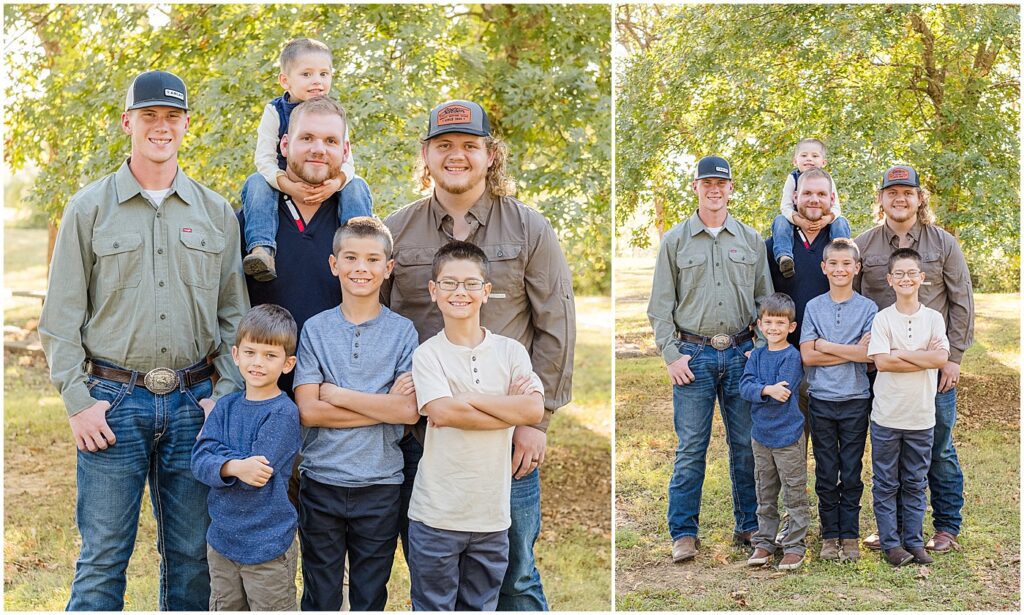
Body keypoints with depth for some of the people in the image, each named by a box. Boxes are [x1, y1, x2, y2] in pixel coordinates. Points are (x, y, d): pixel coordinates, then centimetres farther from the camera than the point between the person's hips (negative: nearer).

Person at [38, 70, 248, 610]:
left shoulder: (216, 212, 10)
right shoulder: (90, 208, 4)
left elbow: (233, 312, 11)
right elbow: (60, 317, 2)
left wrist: (226, 393, 0)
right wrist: (78, 401, -6)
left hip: (193, 403, 2)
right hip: (114, 403, -2)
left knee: (192, 555, 9)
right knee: (103, 558, 1)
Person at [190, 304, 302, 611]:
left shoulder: (284, 413, -14)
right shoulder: (225, 406, 4)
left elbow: (257, 473, -22)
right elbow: (199, 462, -8)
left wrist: (218, 451, -11)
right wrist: (234, 466, -26)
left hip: (268, 548, -6)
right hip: (222, 540, 6)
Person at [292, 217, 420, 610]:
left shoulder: (403, 332, 0)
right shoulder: (315, 329, 1)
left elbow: (409, 411, -12)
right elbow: (308, 411, -8)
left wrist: (336, 393, -10)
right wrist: (384, 405, -12)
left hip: (380, 485, 0)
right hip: (321, 480, 0)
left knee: (370, 598, 11)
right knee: (320, 598, 10)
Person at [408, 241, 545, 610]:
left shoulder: (510, 351, 4)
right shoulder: (427, 354, -4)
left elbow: (535, 409, -10)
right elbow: (441, 412, -19)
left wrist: (465, 400, -13)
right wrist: (510, 408, -12)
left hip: (492, 515, 3)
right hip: (436, 514, -3)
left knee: (481, 607, 15)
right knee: (433, 607, 7)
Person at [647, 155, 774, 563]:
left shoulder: (750, 239, 10)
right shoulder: (676, 241, 4)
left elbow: (765, 299, 11)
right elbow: (660, 305, 3)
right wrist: (671, 354, -6)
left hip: (741, 354, 2)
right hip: (693, 356, -2)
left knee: (746, 445, 7)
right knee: (691, 448, -1)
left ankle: (749, 526, 19)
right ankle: (683, 533, 7)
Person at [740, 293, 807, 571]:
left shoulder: (791, 356, -11)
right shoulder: (757, 355, 7)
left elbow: (782, 393, -21)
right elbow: (745, 386, -6)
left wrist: (758, 387, -10)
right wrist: (767, 389, -23)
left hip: (788, 436, -6)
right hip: (761, 435, 6)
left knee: (795, 495, 3)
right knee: (765, 495, 15)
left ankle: (795, 545, 10)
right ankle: (764, 543, 23)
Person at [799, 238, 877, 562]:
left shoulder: (868, 308, 1)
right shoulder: (814, 307, 4)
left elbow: (867, 354, -13)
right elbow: (807, 356, -6)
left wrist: (825, 345, -9)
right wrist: (851, 351, -10)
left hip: (855, 400, -1)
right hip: (821, 399, 1)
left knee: (851, 473, 5)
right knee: (825, 474, 6)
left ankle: (850, 536, 15)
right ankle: (829, 535, 16)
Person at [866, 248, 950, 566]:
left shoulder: (934, 318, 2)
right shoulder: (882, 319, -4)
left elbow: (941, 357, -12)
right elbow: (881, 361, -16)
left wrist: (899, 353, -14)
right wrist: (925, 358, -14)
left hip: (922, 417, 2)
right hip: (887, 416, -2)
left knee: (916, 484, 11)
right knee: (886, 484, 5)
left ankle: (914, 541, 21)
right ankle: (891, 543, 15)